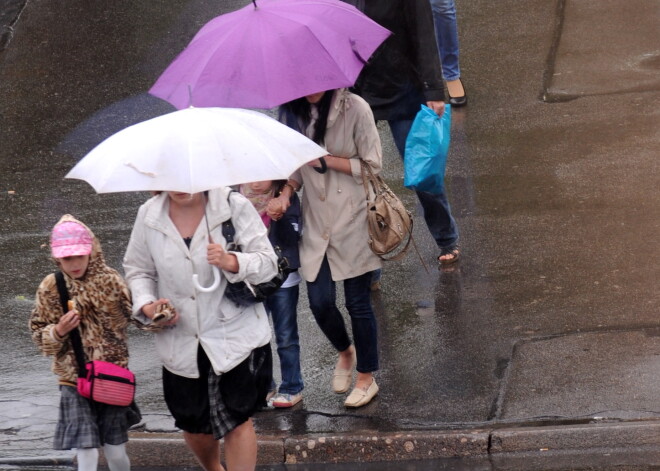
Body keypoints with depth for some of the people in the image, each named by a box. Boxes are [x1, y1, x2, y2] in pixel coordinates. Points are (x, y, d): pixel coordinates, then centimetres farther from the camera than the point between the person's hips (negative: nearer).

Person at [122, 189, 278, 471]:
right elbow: (138, 269, 9)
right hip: (181, 343, 3)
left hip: (236, 336, -3)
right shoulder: (149, 216, 0)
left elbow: (267, 263, -9)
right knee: (194, 424, 16)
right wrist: (146, 305, -10)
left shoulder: (234, 206, -9)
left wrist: (231, 262, -28)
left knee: (237, 419, -4)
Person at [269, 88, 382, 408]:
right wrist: (285, 193, -8)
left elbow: (372, 165, -10)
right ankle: (345, 353, 34)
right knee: (320, 302, 2)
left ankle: (366, 378, 21)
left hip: (353, 220, -4)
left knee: (357, 302, 4)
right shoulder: (292, 112, 2)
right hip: (316, 221, 4)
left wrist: (325, 159, -18)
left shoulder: (354, 109, -13)